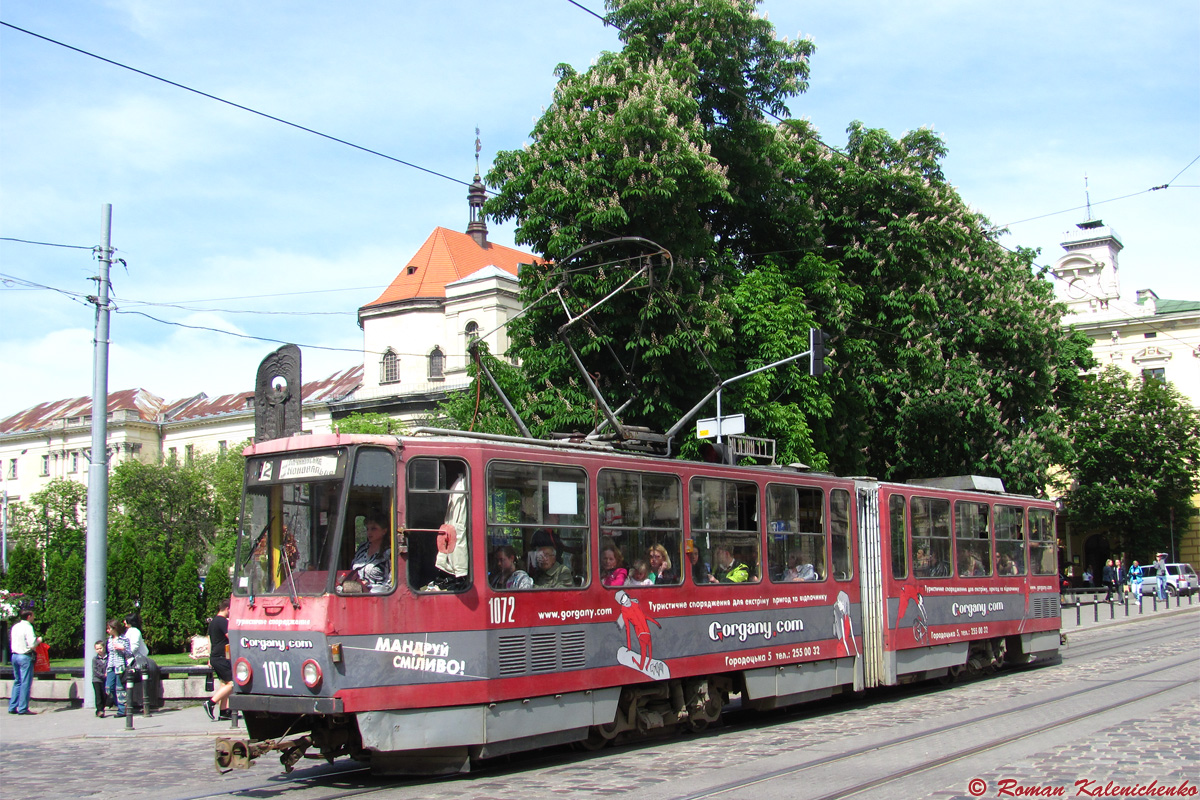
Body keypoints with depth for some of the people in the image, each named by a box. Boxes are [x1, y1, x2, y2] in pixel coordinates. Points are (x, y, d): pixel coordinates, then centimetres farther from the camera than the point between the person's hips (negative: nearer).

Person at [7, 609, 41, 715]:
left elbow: (11, 641, 18)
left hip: (15, 656, 8)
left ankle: (12, 707, 15)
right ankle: (23, 708, -4)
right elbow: (32, 644, -20)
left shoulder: (15, 627, 11)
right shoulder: (28, 627, -13)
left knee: (17, 682, 15)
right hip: (25, 657, -8)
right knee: (26, 682, -4)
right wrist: (39, 640, 0)